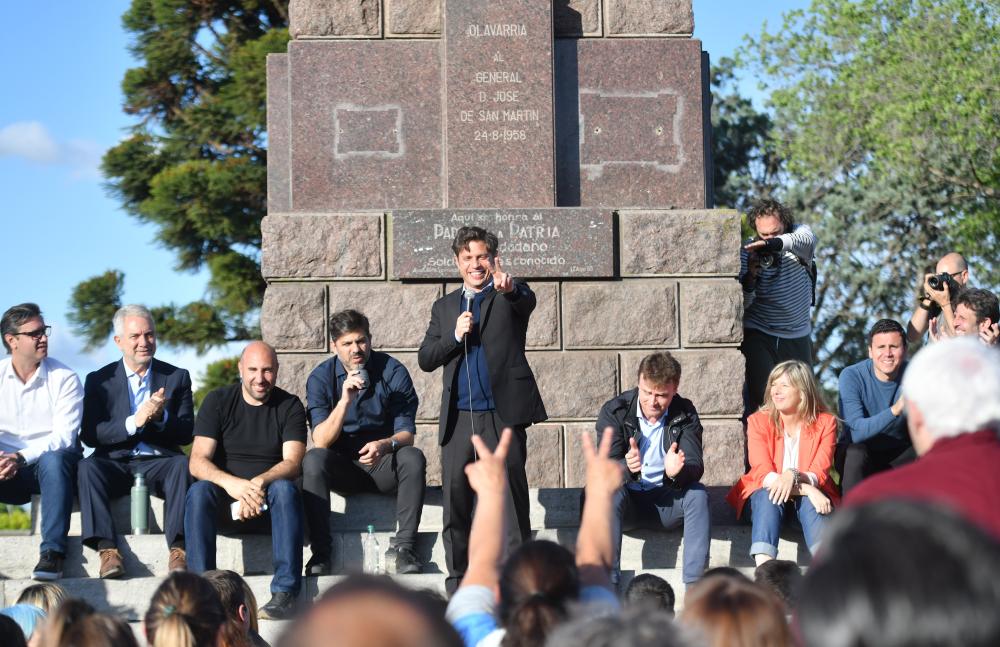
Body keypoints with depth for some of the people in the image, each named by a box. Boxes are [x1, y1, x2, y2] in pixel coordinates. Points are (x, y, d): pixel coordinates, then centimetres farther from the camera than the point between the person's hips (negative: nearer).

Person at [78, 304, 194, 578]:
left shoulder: (177, 377, 11)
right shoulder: (99, 381, 8)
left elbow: (186, 434, 5)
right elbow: (89, 435, -4)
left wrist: (160, 418, -17)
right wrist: (134, 422, -18)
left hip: (159, 463, 0)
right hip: (115, 465, 0)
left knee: (183, 464, -32)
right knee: (88, 466, -31)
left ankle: (177, 548, -36)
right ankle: (107, 549, -37)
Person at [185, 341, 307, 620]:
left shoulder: (290, 406, 5)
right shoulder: (218, 401, 4)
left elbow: (292, 463, -8)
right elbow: (197, 462, -7)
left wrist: (259, 483, -30)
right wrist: (231, 483, -29)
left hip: (268, 503, 0)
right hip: (226, 502, 1)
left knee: (285, 489, -33)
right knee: (198, 492, -31)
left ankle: (284, 594, -39)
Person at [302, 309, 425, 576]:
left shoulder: (393, 372, -7)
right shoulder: (320, 378, -6)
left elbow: (406, 434, -10)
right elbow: (321, 441, -17)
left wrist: (385, 444, -34)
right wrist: (345, 400, -31)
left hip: (383, 464, 0)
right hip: (342, 468, 0)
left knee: (413, 458, -30)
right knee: (313, 460, -31)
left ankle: (403, 546, -24)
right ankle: (321, 551, -28)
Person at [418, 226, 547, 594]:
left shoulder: (510, 297, 6)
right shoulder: (444, 308, 19)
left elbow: (528, 301, -19)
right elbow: (425, 359, 12)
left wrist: (510, 288, -42)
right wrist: (455, 336, -6)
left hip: (503, 415, -4)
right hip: (458, 419, 4)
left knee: (511, 505, -5)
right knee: (456, 505, 5)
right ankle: (457, 585, 14)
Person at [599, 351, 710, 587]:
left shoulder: (685, 415, -5)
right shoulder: (613, 411, -8)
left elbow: (696, 467, -17)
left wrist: (676, 471, -42)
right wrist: (626, 467, -41)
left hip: (666, 501, 1)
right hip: (627, 502, -1)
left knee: (697, 494, -27)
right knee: (610, 492, -33)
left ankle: (695, 583, -32)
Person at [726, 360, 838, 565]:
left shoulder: (825, 422, -2)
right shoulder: (759, 421, -3)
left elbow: (819, 473, -12)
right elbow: (762, 472, -16)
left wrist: (794, 477, -37)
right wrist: (805, 489, -32)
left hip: (809, 492, 0)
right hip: (768, 491, 0)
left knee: (810, 502, -34)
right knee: (767, 496, -35)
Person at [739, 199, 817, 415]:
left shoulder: (799, 234, -4)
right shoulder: (748, 253, -6)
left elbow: (807, 240, -32)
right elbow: (741, 304, -9)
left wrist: (777, 243, -51)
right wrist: (750, 277, -28)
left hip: (797, 336, 2)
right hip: (758, 335, -2)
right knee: (759, 397, -16)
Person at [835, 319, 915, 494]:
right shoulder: (851, 376, -18)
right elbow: (856, 432, -30)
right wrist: (895, 409, -44)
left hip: (899, 453, 2)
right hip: (860, 449, -2)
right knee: (855, 454, -35)